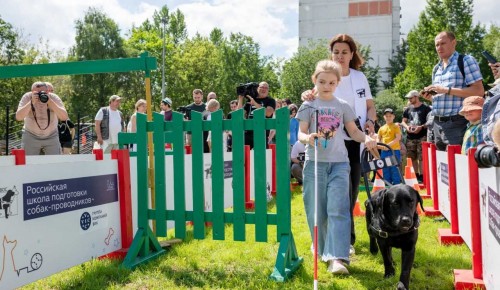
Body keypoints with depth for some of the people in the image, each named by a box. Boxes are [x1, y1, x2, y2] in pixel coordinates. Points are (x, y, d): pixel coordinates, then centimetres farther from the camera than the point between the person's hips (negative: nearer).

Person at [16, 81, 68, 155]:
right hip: (30, 136, 0)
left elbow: (64, 117, -27)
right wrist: (31, 102, -36)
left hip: (51, 137, 0)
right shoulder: (27, 97, -15)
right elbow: (18, 117, -25)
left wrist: (50, 102, -36)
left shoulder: (54, 98, -15)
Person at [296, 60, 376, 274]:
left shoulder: (343, 106, 9)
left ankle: (337, 258, -15)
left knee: (338, 210, -10)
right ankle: (323, 250, 24)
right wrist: (307, 138, -27)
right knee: (316, 211, 6)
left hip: (339, 163, 1)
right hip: (314, 163, 0)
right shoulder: (308, 106, 4)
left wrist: (366, 138, -9)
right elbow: (300, 133, -3)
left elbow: (353, 131, 12)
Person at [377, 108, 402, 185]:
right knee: (385, 171, 9)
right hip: (384, 152, 5)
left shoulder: (396, 126, 0)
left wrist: (389, 144, -22)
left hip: (394, 150, -5)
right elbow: (379, 140, 15)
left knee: (395, 170, -6)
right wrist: (380, 146, -7)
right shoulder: (381, 128, 14)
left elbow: (398, 138, -12)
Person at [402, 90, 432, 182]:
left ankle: (421, 176, -7)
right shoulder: (408, 109, 15)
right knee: (413, 158, 9)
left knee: (421, 157, -10)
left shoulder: (426, 108, 0)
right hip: (410, 137, 5)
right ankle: (416, 176, 20)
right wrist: (407, 127, -3)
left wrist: (421, 127, -17)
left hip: (422, 136, -5)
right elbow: (403, 121, 19)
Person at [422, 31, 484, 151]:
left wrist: (446, 90, -18)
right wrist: (429, 97, 3)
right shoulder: (436, 69, 18)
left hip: (457, 123, -7)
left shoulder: (466, 61, -4)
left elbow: (479, 91, -13)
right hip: (437, 123, 7)